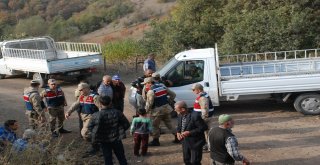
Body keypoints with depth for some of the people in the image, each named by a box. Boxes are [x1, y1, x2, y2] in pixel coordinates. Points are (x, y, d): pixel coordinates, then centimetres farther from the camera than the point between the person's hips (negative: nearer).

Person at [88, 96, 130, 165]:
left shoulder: (96, 116, -17)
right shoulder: (117, 113, -13)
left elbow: (90, 127, -6)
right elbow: (126, 125, -7)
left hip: (104, 141, -1)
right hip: (116, 139, 1)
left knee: (108, 159, 13)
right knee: (121, 157, 17)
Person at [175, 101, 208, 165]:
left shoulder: (195, 116, -24)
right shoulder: (180, 116, 0)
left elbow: (203, 128, -21)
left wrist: (189, 132, -24)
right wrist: (178, 132, -6)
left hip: (195, 142, -7)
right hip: (185, 142, 7)